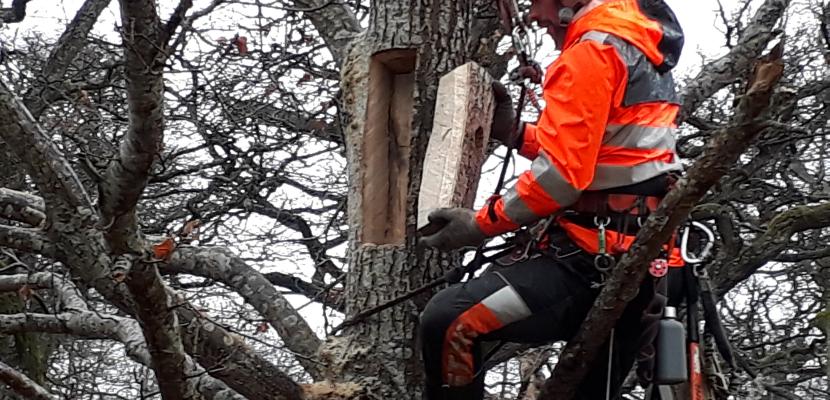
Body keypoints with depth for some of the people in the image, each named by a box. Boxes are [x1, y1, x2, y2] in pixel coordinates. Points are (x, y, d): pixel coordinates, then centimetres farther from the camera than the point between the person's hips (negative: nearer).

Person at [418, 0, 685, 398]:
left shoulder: (594, 51, -12)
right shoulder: (641, 49, 19)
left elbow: (562, 175, -20)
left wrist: (481, 223, -11)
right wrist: (514, 133, 15)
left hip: (594, 258, -11)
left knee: (449, 322, -19)